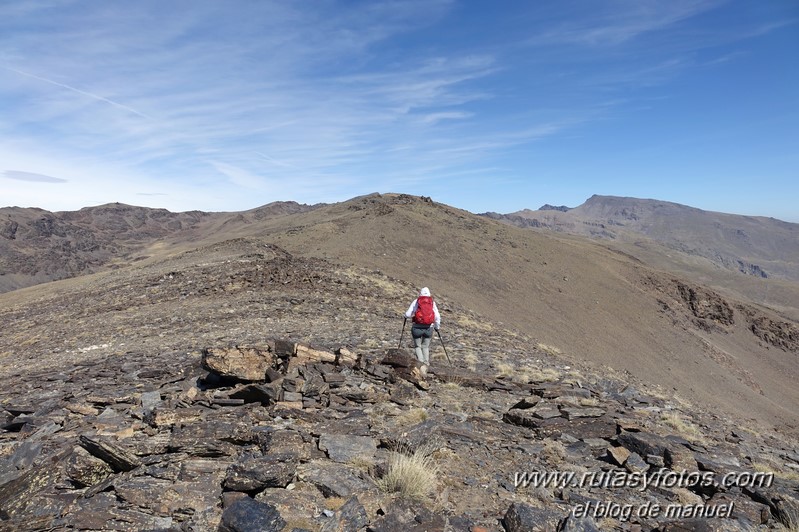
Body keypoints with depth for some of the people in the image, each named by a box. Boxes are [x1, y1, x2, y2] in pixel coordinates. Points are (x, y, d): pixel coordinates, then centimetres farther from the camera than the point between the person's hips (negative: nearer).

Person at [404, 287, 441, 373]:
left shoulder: (416, 301, 6)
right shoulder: (432, 302, 10)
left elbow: (407, 315, 2)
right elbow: (437, 316, 2)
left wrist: (410, 315, 25)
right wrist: (437, 327, 17)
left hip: (417, 327, -2)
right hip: (429, 328, 2)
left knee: (417, 346, 14)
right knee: (425, 347, 18)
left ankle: (421, 363, -6)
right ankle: (426, 364, 1)